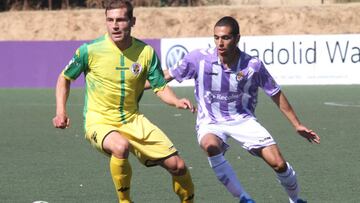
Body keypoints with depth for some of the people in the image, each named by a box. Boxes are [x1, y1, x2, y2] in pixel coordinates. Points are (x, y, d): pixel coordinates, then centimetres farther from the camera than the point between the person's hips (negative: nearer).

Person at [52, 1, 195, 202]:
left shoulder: (146, 52, -4)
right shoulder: (90, 50, -11)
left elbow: (161, 87, 2)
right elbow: (65, 78, 4)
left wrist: (177, 101, -19)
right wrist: (61, 112, -8)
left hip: (133, 121, 4)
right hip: (99, 122, -4)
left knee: (177, 165, -3)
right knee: (121, 146, -39)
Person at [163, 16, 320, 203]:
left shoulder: (253, 65, -13)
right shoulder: (199, 58, -15)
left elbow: (276, 95, 0)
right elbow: (166, 76, -2)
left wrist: (297, 125, 4)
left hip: (242, 119, 1)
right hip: (210, 123, -1)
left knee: (278, 163, -11)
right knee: (211, 146, -37)